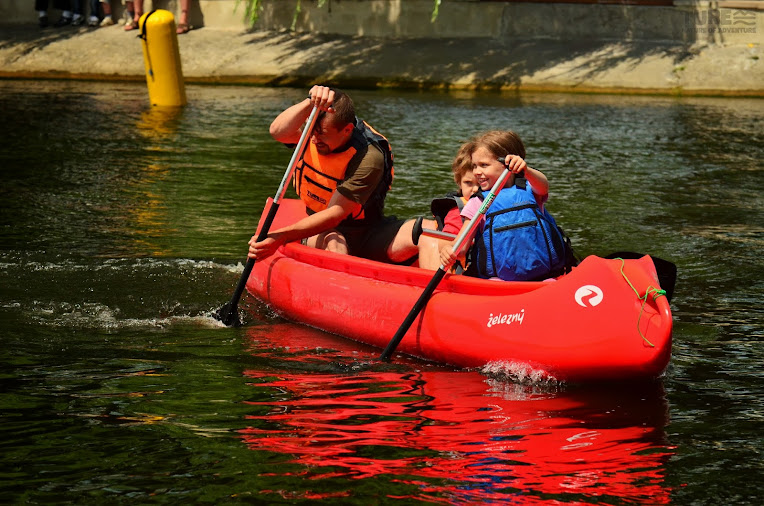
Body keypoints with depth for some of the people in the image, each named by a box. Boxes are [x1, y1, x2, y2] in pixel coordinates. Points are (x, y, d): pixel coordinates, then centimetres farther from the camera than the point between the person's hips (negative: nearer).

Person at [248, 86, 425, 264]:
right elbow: (278, 132, -30)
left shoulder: (369, 158, -23)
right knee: (332, 242, -36)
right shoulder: (316, 131, -7)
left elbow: (333, 215, -26)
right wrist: (311, 102, -45)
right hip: (321, 231, 3)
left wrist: (280, 237, -34)